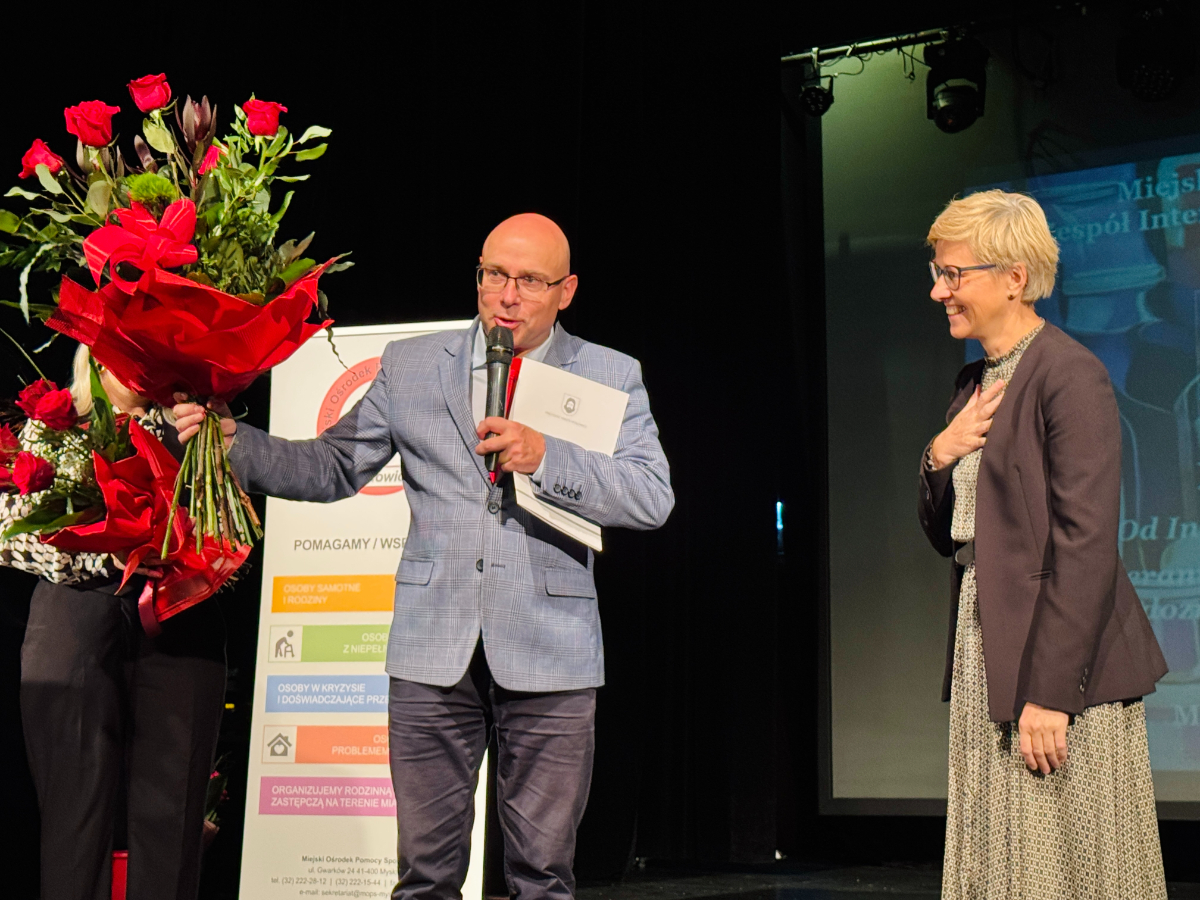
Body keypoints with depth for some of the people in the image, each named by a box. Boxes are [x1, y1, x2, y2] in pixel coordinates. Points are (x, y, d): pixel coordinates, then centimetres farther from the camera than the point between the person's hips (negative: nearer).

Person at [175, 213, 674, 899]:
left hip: (549, 657, -1)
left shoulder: (612, 376, 4)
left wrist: (544, 455, -19)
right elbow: (333, 468, 11)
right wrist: (232, 441, -4)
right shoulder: (411, 365, 10)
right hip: (434, 652, 1)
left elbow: (653, 498, -7)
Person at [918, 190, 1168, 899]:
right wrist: (940, 456, -2)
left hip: (1062, 660, -8)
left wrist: (1049, 692, -22)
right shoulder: (975, 382, 15)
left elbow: (1086, 546, -19)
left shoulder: (1070, 375, -13)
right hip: (983, 653, 8)